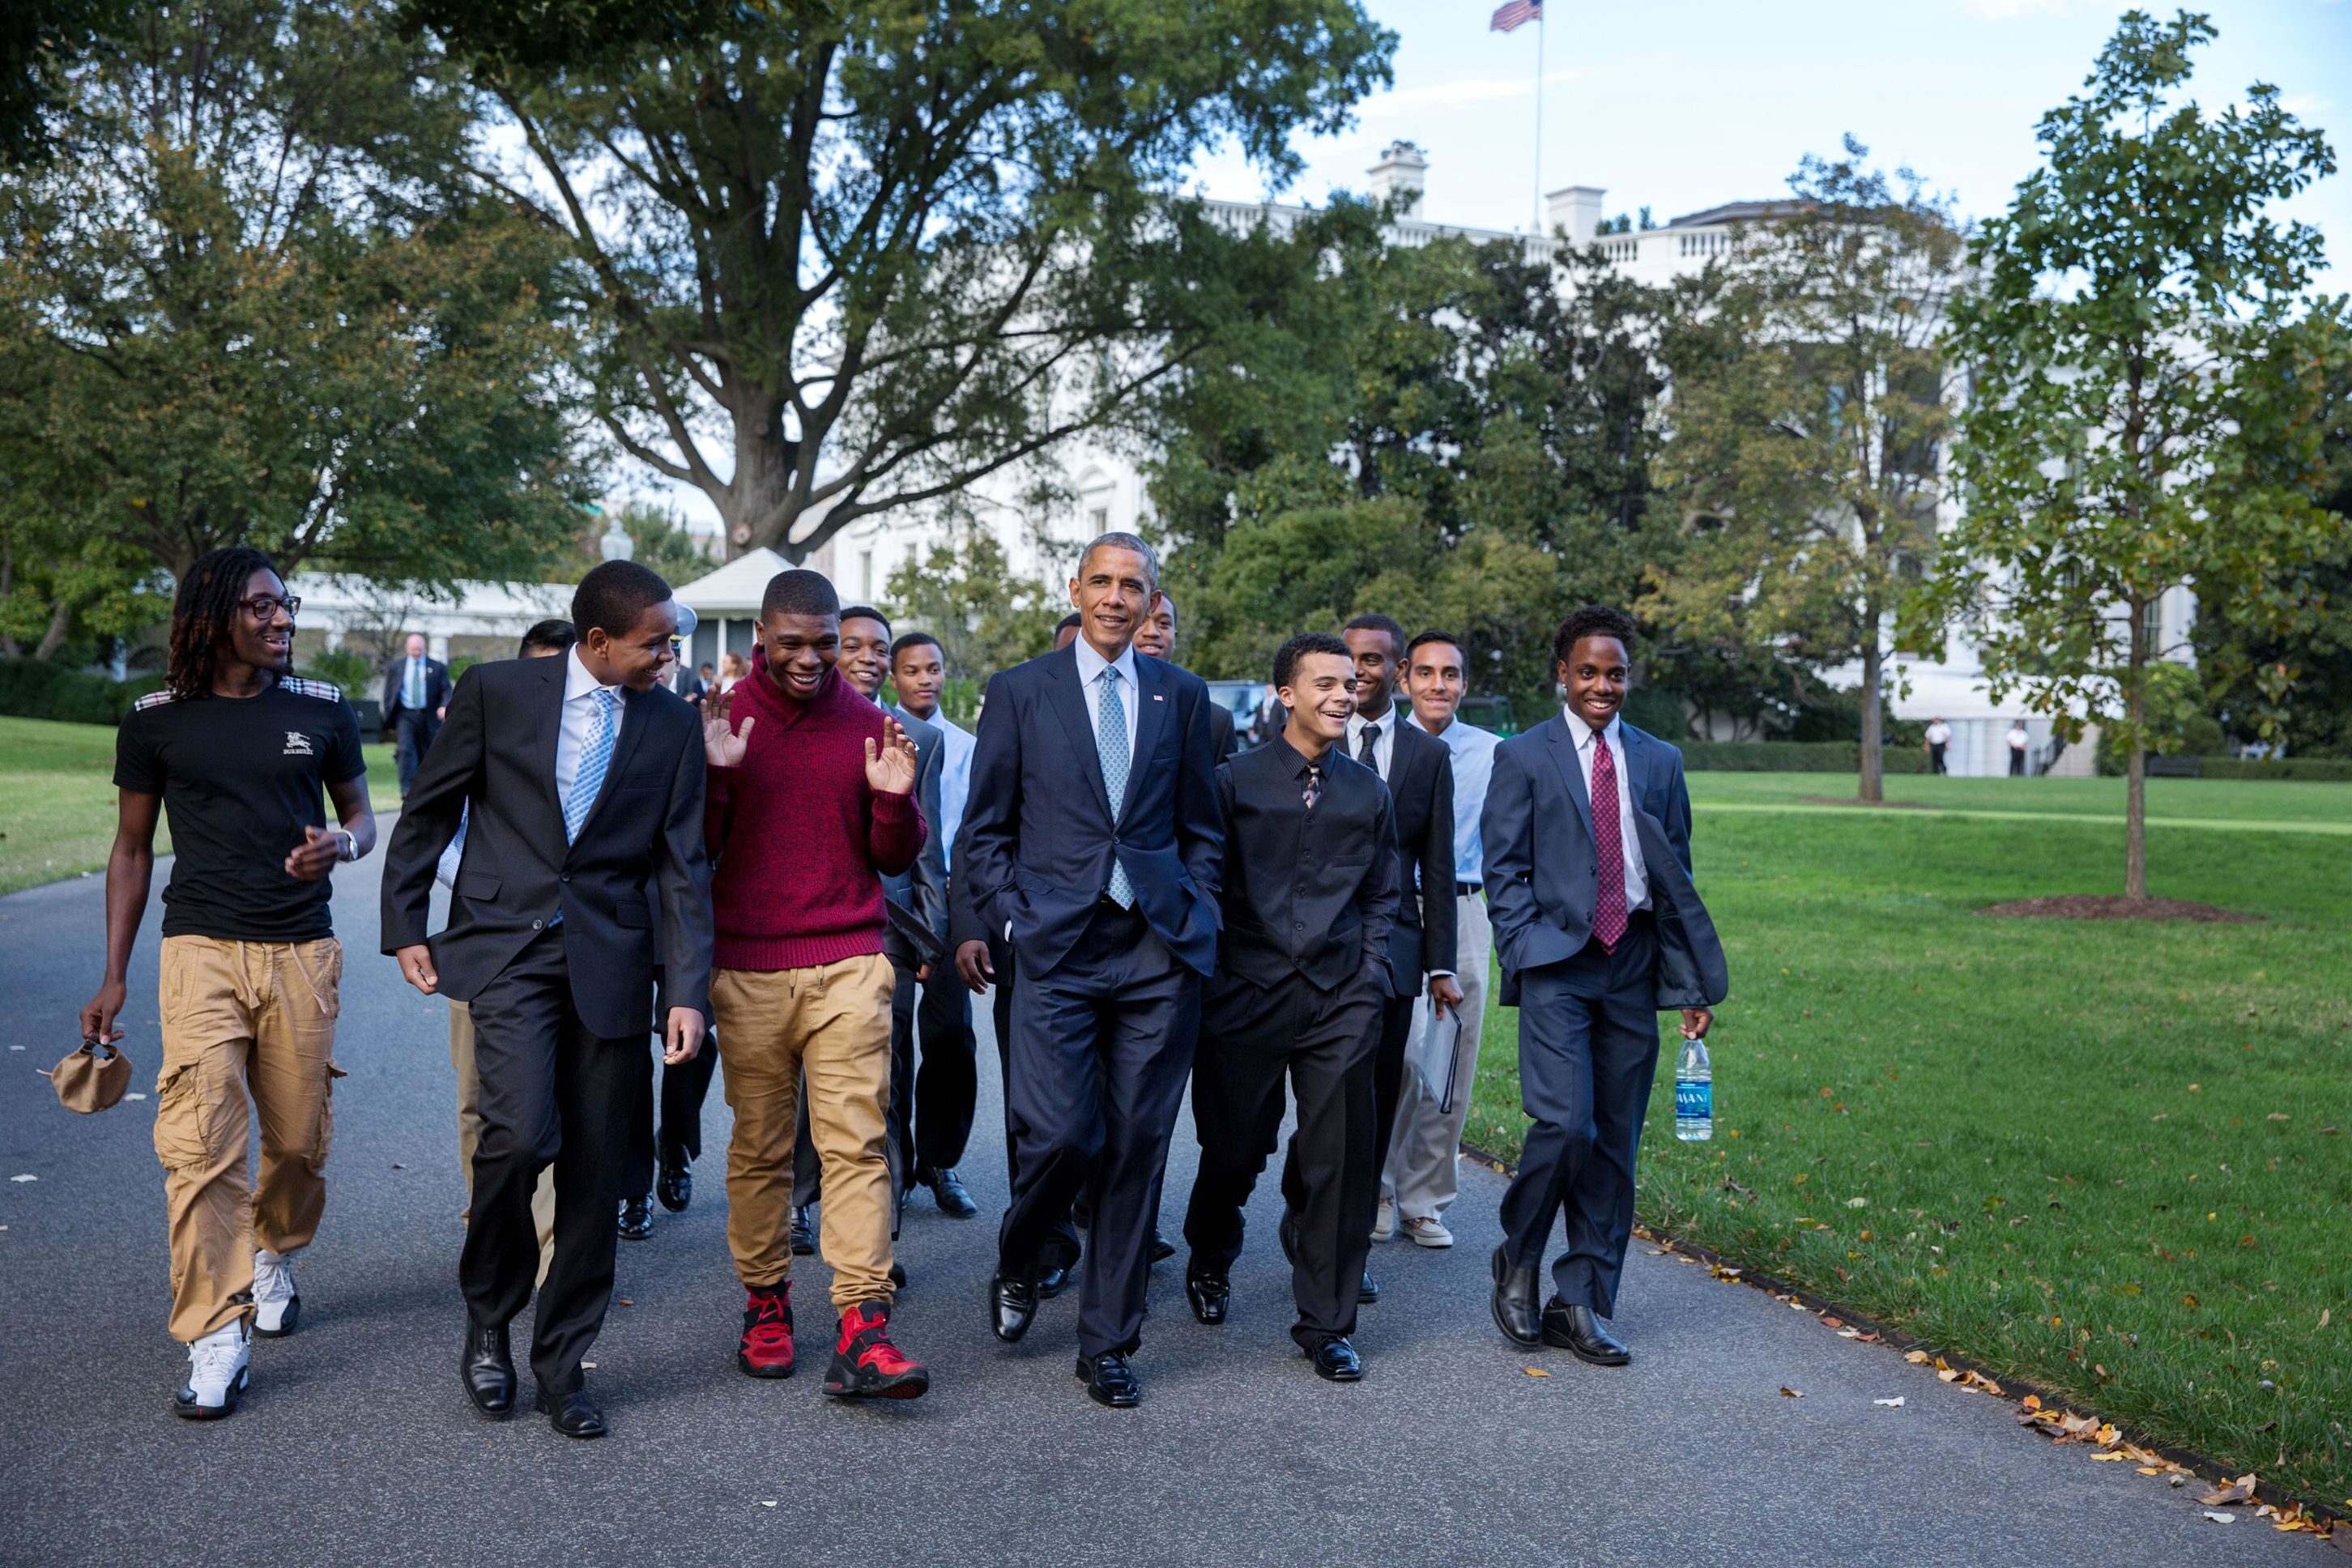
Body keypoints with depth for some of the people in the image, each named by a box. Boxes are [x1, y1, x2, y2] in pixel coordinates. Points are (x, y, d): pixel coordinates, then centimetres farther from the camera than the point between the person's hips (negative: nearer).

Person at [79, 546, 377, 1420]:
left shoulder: (322, 711, 4)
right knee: (200, 1145, -11)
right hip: (202, 951, -1)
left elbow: (361, 815, 14)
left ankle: (274, 1258, 39)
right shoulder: (157, 721, 2)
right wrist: (114, 974, 7)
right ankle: (216, 1341, -5)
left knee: (299, 1139, 9)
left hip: (302, 952, 2)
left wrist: (339, 845, -12)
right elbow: (133, 847, 9)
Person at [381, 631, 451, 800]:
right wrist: (390, 721, 4)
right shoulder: (396, 667, 8)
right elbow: (389, 694, 10)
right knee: (406, 750, -17)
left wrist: (445, 706, -19)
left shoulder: (437, 667, 5)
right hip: (405, 715, -1)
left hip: (428, 716, 1)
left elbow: (446, 691, 2)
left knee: (426, 755, 8)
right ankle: (407, 790, -22)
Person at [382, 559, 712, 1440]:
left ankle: (561, 1362, 21)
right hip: (508, 947, -2)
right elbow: (429, 811, 9)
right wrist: (404, 928, 5)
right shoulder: (496, 692, -1)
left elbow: (682, 865, 4)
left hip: (610, 961, 2)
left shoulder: (674, 723, 4)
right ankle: (487, 1320, 10)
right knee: (522, 1134, -19)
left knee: (596, 1173, 3)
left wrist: (688, 991, -3)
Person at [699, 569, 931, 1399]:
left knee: (857, 1142, -7)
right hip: (747, 970, 0)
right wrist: (716, 775, -13)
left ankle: (864, 1332, -7)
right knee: (758, 1148, 7)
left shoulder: (868, 725, 6)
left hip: (848, 964, 0)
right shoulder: (721, 720, 4)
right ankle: (765, 1304, 22)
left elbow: (895, 860, 10)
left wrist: (894, 798, -10)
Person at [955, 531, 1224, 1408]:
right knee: (1061, 1133, -11)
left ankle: (1108, 1343, 18)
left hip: (1159, 951, 2)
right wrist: (1009, 923, -1)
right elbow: (985, 828, 7)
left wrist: (1195, 917, 6)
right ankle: (1018, 1261, 22)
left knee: (1137, 1148, 4)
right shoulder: (1020, 692, 5)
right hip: (1058, 949, -2)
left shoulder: (1181, 696, 11)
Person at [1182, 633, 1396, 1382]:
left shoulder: (1368, 792, 10)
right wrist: (1211, 979, -1)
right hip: (1248, 993, -2)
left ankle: (1326, 1325, 13)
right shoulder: (1235, 779, 1)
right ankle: (1210, 1261, 41)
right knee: (1235, 1148, 9)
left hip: (1340, 999, 2)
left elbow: (1381, 897, 16)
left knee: (1341, 1161, -1)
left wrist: (1371, 979, 5)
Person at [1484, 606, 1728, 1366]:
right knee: (1564, 1123, -15)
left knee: (1615, 1141, 5)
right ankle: (1519, 1260, 10)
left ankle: (1582, 1304, 15)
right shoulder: (1523, 757, 3)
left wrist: (1694, 984, 8)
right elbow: (1503, 870, 0)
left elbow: (1676, 878, 14)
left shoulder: (1659, 762, 14)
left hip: (1632, 966, 4)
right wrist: (1528, 958, -10)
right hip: (1557, 966, -4)